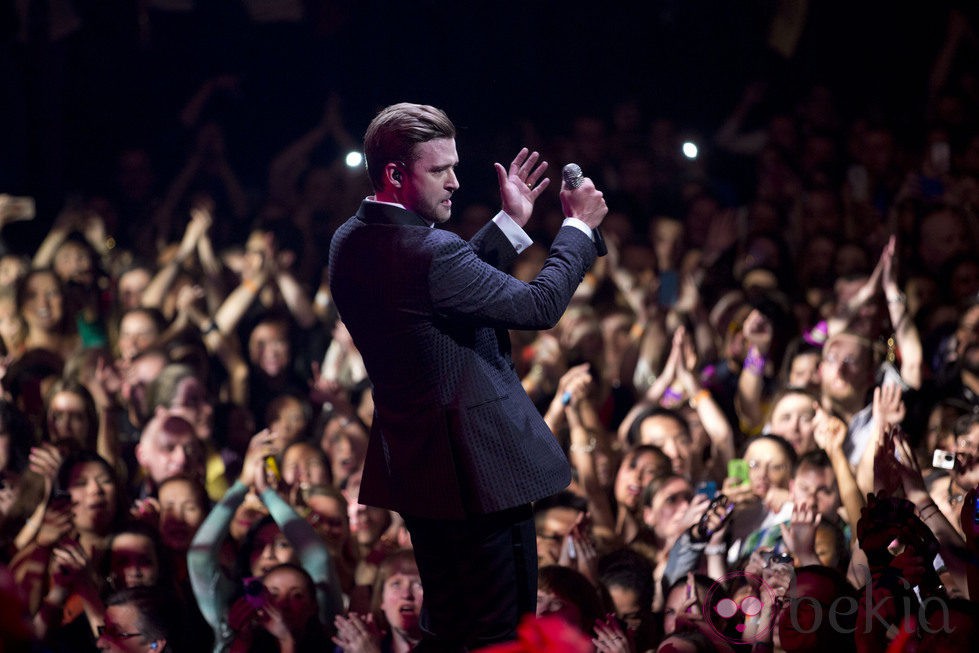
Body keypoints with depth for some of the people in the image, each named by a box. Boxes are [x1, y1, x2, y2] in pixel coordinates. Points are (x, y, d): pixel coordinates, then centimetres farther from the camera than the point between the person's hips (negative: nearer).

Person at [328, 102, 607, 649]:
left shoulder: (351, 242, 4)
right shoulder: (428, 253, -25)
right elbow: (539, 306, -17)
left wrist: (511, 224, 13)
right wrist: (579, 227, -4)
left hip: (413, 467, 10)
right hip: (479, 468, -10)